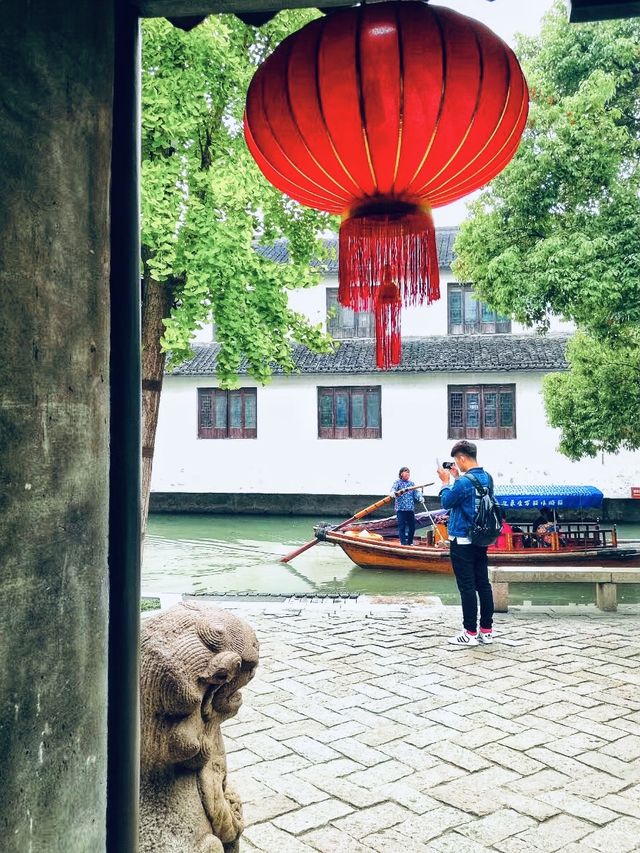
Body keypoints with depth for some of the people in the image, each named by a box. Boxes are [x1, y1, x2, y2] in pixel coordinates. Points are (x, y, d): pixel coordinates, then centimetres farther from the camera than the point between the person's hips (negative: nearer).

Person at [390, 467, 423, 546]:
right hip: (401, 508, -4)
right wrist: (395, 493, -38)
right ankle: (403, 543, -1)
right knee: (402, 526, -6)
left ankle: (410, 542, 20)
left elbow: (416, 492, 8)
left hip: (411, 508, 4)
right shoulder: (398, 482, 0)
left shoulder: (412, 483, 14)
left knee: (412, 526, 6)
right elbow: (393, 490, -15)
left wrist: (420, 498, -12)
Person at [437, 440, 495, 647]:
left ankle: (470, 633, 6)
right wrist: (457, 478, 12)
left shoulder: (464, 482, -21)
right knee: (483, 584, 11)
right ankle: (486, 631, 18)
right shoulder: (487, 478, 5)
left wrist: (445, 481, 4)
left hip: (462, 542, -8)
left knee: (467, 587, -1)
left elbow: (446, 502, -8)